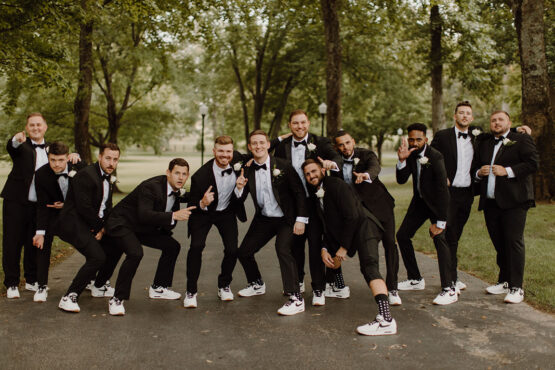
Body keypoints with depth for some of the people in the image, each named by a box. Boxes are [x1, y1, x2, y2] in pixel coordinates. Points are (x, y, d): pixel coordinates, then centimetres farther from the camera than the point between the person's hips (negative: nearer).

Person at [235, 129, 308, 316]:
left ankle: (296, 299, -22)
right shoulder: (247, 170, -2)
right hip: (263, 219, 6)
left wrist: (301, 219, -15)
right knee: (244, 251, 10)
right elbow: (241, 199, 1)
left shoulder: (282, 165, -14)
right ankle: (257, 285, 37)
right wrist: (239, 188, -21)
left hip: (286, 218, -6)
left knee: (283, 249, -28)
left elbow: (299, 192, -10)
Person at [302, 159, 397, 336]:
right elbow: (327, 225, 19)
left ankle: (386, 319, -45)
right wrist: (324, 249, 4)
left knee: (369, 266, -29)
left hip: (363, 226, -10)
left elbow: (352, 216, -16)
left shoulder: (337, 185, -10)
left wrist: (344, 247, -13)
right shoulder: (315, 195, 15)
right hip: (345, 234, 10)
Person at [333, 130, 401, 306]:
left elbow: (375, 167, -36)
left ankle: (392, 288, -3)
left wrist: (366, 175, -57)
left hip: (378, 204, -3)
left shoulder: (366, 154, -15)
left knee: (389, 243, -11)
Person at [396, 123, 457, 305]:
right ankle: (415, 279, 22)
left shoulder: (435, 157, -25)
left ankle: (449, 289, -20)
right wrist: (402, 160, -28)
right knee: (402, 235, 7)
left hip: (436, 201, -7)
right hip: (419, 200, 7)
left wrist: (440, 222, -29)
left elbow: (442, 189, -27)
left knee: (439, 238, -23)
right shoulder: (410, 154, -6)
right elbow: (401, 180, -10)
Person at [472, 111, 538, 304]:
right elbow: (475, 165, 24)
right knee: (499, 243, 11)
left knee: (514, 242, -7)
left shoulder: (522, 140, 2)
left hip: (513, 201, -5)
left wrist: (508, 171, -16)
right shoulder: (483, 143, 19)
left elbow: (533, 163, -8)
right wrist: (479, 172, 2)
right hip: (490, 201, 5)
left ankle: (516, 287, -3)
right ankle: (504, 281, 22)